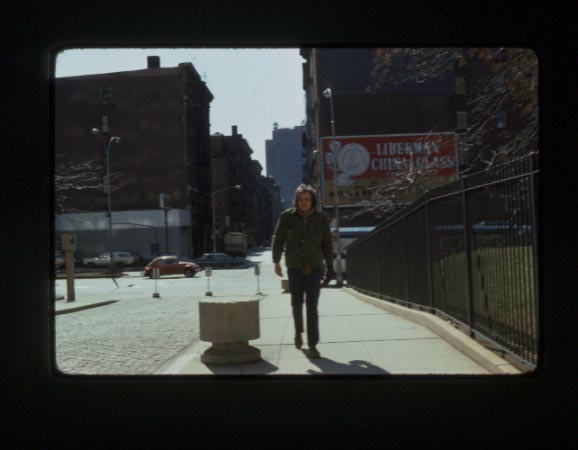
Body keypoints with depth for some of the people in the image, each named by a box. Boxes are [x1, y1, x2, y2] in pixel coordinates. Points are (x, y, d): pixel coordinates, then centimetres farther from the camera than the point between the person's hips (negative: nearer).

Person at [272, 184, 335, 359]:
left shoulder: (321, 219, -1)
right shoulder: (287, 217, -4)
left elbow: (327, 244, 6)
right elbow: (278, 240, 0)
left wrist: (330, 266, 6)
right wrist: (276, 261, -9)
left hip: (314, 267, 0)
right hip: (294, 267, 1)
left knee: (312, 307, -6)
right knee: (296, 303, 9)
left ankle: (312, 345, -4)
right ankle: (298, 330, 38)